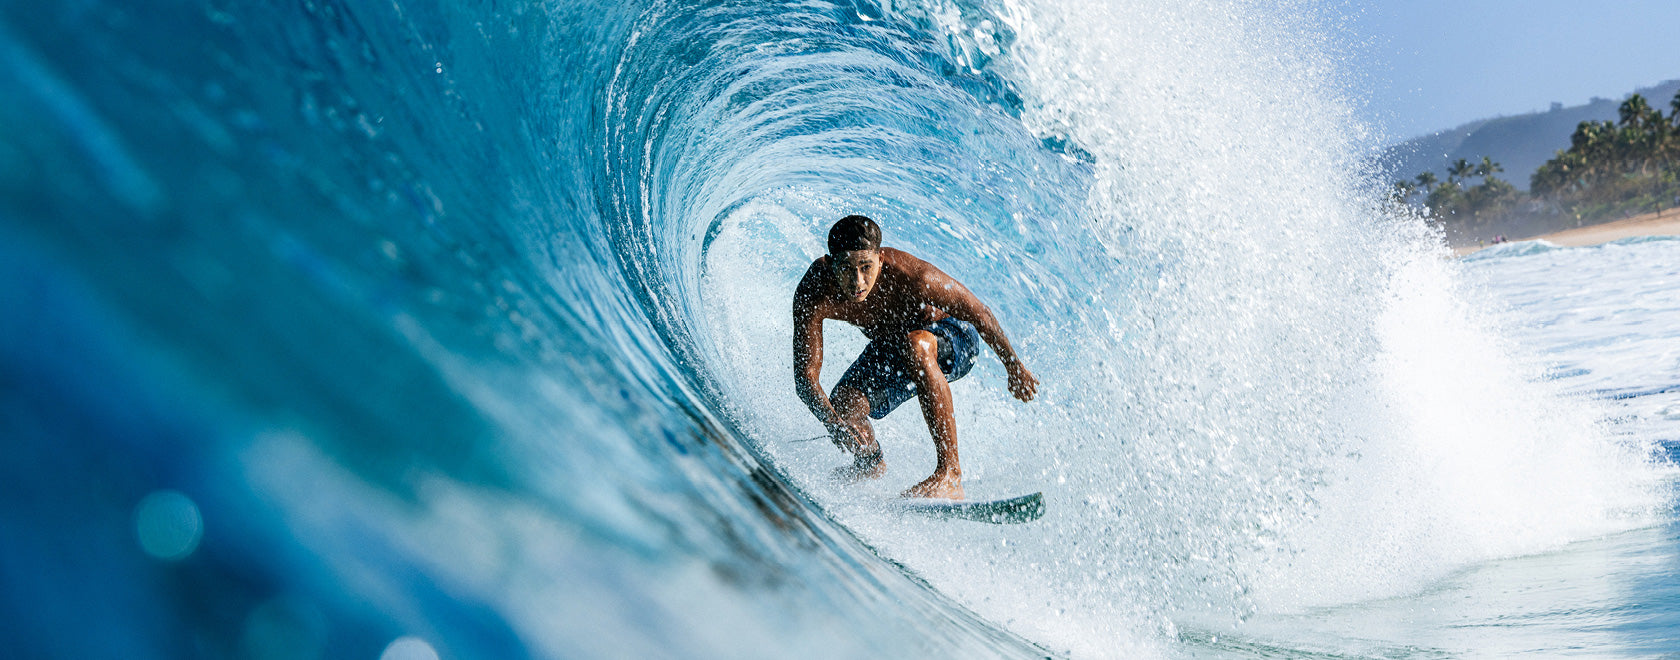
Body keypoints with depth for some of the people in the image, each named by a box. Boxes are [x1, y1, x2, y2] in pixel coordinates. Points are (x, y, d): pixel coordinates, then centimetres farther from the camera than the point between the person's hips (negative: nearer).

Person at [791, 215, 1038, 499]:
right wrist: (833, 421, -51)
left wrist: (1014, 368, -10)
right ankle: (870, 465, 24)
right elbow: (805, 376, -31)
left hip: (951, 341, -4)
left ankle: (950, 473, -37)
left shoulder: (911, 276, -38)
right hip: (886, 348, 4)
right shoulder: (812, 296, -31)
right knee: (841, 413, -15)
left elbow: (979, 314, -22)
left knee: (914, 345, -38)